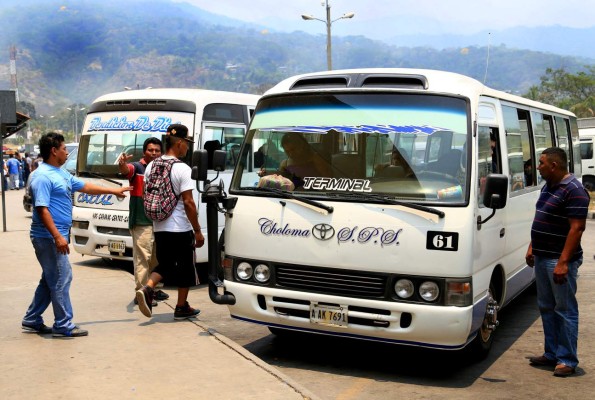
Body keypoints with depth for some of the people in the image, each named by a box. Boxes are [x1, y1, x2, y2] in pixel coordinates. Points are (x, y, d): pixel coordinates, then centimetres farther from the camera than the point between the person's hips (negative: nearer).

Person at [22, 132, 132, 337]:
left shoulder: (61, 173, 15)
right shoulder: (43, 176, -17)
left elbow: (85, 186, 26)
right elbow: (42, 209, -22)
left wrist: (113, 190, 30)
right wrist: (57, 236, -27)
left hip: (55, 236, 10)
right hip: (49, 237, -10)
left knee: (50, 280, 16)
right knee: (61, 279, -5)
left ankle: (32, 320, 26)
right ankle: (63, 325, 2)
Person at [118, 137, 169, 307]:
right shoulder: (137, 167, -6)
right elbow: (125, 170, -30)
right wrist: (122, 164, -53)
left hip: (158, 222, 7)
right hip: (141, 223, -7)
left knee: (156, 258, 17)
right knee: (143, 258, -8)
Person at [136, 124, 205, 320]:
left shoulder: (151, 166, 6)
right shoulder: (182, 169, -16)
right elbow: (188, 203, -18)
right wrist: (198, 231, -11)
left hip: (159, 228, 6)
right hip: (181, 228, -6)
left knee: (164, 264, 18)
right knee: (185, 268, 10)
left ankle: (147, 288, -6)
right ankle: (181, 307, 19)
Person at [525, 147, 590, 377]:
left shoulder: (573, 191, -17)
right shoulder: (547, 187, 13)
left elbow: (577, 228, -21)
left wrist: (563, 262, -24)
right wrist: (532, 248, 18)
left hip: (559, 260, -10)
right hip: (542, 257, 10)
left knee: (565, 310, -1)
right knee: (546, 308, 15)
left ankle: (567, 360, 7)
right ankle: (551, 354, 25)